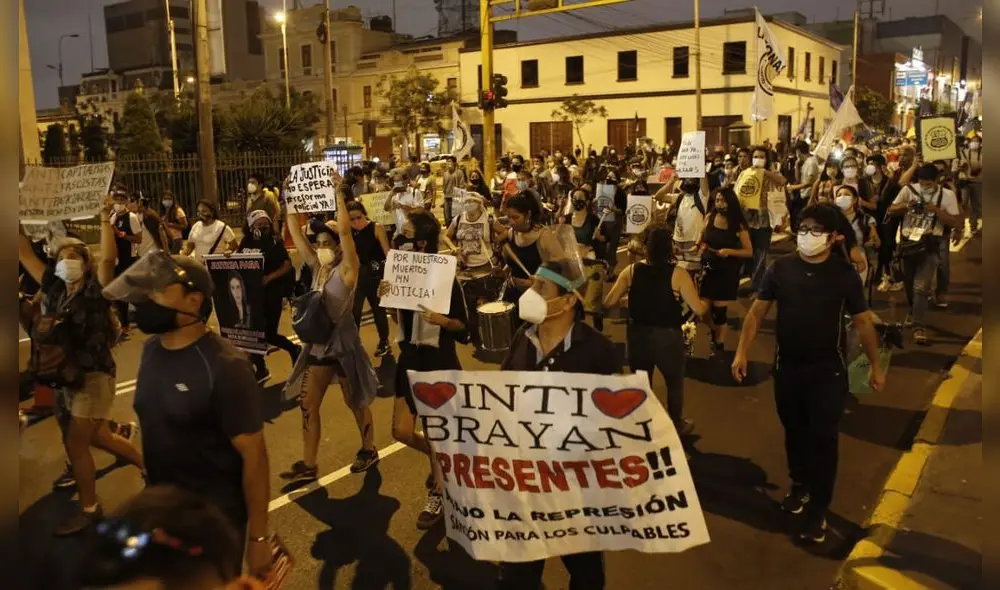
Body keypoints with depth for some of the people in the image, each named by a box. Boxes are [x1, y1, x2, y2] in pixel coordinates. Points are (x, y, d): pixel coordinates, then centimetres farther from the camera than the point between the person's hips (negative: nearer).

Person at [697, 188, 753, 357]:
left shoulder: (738, 224, -12)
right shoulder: (709, 217, -2)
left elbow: (749, 252, -9)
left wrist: (729, 251, -23)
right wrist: (700, 246, -5)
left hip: (727, 272, -3)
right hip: (707, 269, 3)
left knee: (719, 311, 1)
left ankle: (719, 346, 20)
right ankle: (714, 335, 34)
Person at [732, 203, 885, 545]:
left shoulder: (845, 274, -8)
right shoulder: (780, 269, -4)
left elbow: (863, 322, -1)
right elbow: (758, 311, -1)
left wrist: (875, 366, 2)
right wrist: (742, 351, -8)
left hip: (828, 369, -2)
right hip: (787, 366, 2)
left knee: (823, 438, 1)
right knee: (794, 432, 17)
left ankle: (818, 510, 11)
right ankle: (799, 486, 39)